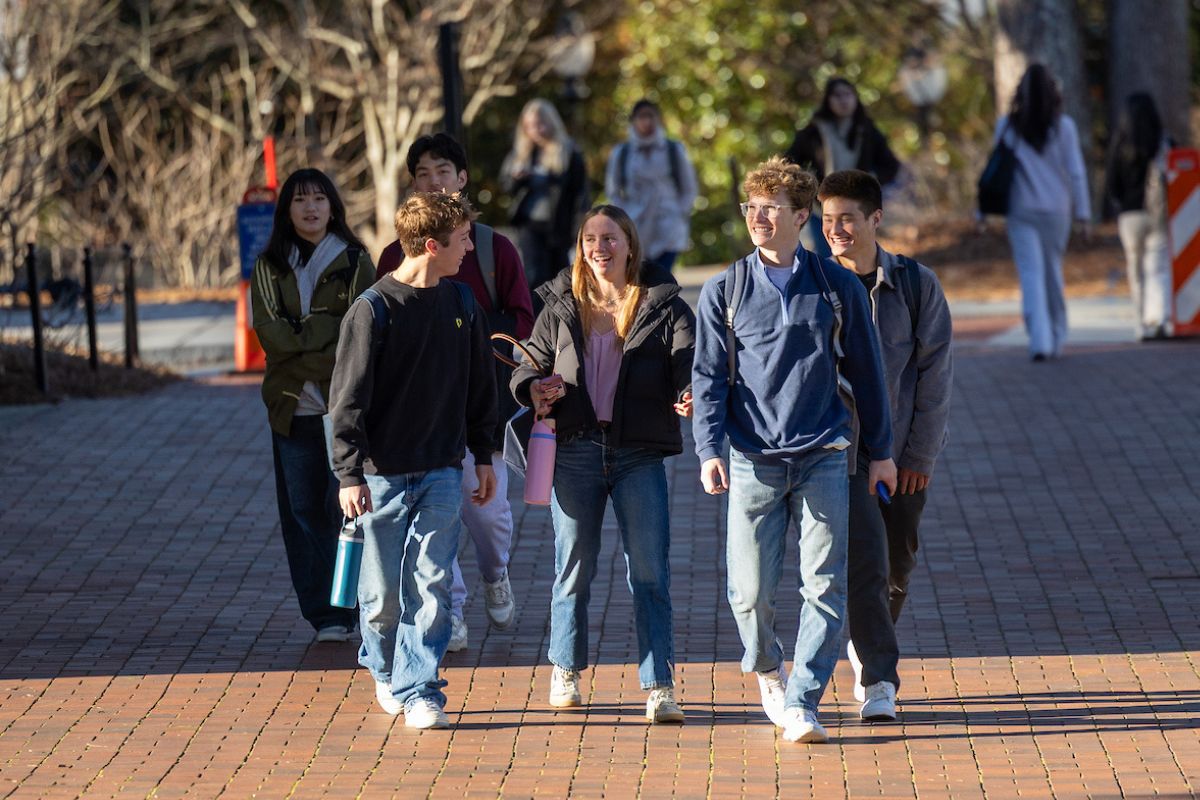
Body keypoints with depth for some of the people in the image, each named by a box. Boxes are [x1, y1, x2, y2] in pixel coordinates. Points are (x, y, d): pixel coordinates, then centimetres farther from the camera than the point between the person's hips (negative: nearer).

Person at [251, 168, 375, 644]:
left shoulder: (355, 261, 6)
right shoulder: (270, 266, 11)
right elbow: (269, 328, -1)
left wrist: (302, 348, -12)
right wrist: (325, 351, -11)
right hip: (292, 406, 2)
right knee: (303, 511, 1)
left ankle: (356, 607, 2)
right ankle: (324, 616, 5)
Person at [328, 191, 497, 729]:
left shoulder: (461, 305, 6)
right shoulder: (374, 310, -10)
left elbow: (479, 386, 16)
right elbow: (349, 398, -10)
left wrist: (483, 457, 17)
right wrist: (349, 474, -15)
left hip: (443, 472, 3)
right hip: (384, 474, -3)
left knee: (431, 583, -5)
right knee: (384, 588, 5)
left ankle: (418, 690, 0)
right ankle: (384, 669, 31)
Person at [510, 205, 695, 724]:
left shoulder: (663, 306, 2)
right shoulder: (561, 306, 9)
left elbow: (689, 365, -7)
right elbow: (529, 368, 14)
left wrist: (689, 397, -30)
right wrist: (534, 388, -10)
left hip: (640, 452, -2)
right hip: (575, 451, 2)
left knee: (650, 572, -4)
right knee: (573, 566, 11)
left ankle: (659, 687, -2)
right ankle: (565, 671, 28)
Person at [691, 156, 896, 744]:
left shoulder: (838, 288, 5)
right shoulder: (724, 292, 5)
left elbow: (865, 371, 11)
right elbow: (709, 376, 3)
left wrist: (881, 451, 12)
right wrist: (709, 451, -9)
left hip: (824, 458, 0)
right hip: (753, 460, 0)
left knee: (825, 586, -7)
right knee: (750, 591, 1)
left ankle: (800, 703, -3)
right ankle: (768, 671, 30)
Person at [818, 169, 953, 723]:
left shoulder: (916, 284, -2)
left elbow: (934, 371, -1)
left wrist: (920, 452, -5)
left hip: (905, 449, 2)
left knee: (897, 566, 11)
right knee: (864, 562, -14)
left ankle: (868, 648, 35)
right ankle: (879, 681, -11)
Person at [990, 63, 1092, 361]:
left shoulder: (1007, 126, -2)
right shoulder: (1063, 126, -3)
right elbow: (1076, 172, -3)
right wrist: (1084, 214, 2)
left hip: (1021, 210, -1)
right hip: (1056, 209, 1)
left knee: (1031, 274, -3)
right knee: (1053, 273, 15)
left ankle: (1040, 340, -17)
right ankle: (1057, 340, 23)